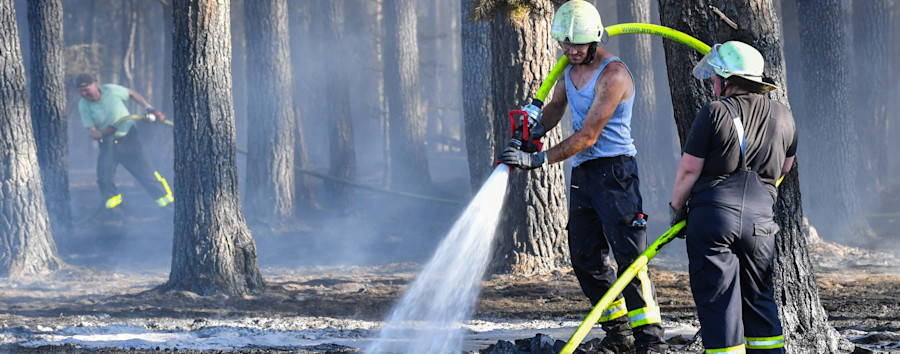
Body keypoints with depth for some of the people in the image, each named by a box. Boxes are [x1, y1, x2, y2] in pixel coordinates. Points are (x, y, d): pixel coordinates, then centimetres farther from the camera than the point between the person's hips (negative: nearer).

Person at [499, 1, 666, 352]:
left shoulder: (612, 74, -16)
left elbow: (588, 136, -19)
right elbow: (556, 106, 28)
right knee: (585, 257, 6)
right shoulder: (570, 68, 10)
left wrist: (538, 160, -22)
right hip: (581, 173, 8)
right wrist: (536, 128, 5)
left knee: (629, 252, -14)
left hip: (614, 168, -8)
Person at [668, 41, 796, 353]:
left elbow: (689, 168, -7)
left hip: (713, 213, -4)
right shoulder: (782, 116, 6)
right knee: (759, 298, 15)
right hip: (760, 217, 5)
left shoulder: (714, 113, -9)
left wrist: (677, 207, 8)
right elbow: (784, 167, 20)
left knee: (717, 299, 0)